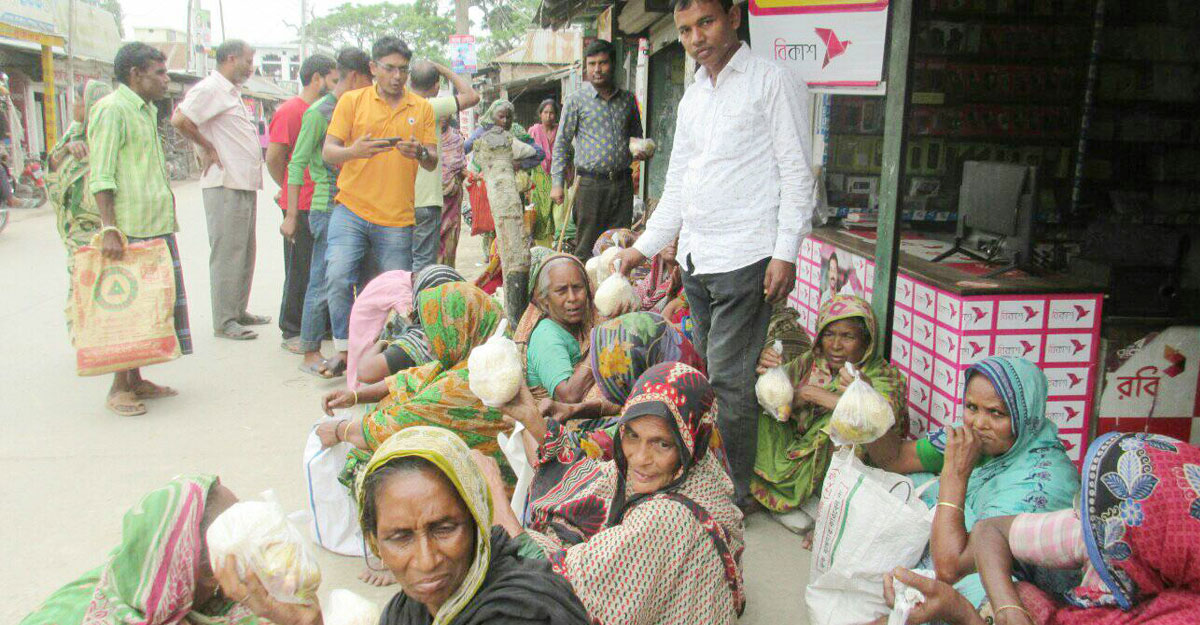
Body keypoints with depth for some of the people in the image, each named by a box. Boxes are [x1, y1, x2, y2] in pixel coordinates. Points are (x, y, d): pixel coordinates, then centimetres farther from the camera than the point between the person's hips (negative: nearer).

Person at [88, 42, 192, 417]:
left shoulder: (148, 110, 19)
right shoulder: (111, 110, -9)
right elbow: (101, 177, -16)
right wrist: (109, 228, -22)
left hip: (158, 226, 9)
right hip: (129, 230, -9)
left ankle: (136, 380, 20)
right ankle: (119, 389, 4)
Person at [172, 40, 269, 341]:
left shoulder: (231, 92, 19)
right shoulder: (209, 89, -11)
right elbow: (179, 119, -24)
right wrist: (207, 148, -14)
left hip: (245, 185, 10)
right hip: (225, 185, -10)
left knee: (244, 252, 15)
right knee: (227, 254, -6)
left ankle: (239, 312, 24)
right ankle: (224, 321, 0)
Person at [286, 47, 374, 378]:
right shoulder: (319, 112, -8)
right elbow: (297, 164, -9)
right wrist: (291, 215, -11)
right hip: (328, 210, -8)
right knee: (322, 283, -4)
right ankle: (310, 353, 4)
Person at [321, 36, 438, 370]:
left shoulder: (422, 108, 10)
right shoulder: (351, 101, 5)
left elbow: (433, 162, 8)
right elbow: (328, 152, -1)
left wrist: (420, 152, -16)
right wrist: (354, 151, -23)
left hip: (397, 218, 1)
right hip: (351, 209, -1)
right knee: (338, 276, -19)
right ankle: (344, 349, -2)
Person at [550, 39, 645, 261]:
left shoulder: (628, 99, 12)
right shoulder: (576, 100, 2)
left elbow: (636, 135, 28)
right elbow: (562, 144, 3)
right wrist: (557, 183, -3)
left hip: (622, 183, 3)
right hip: (590, 183, -3)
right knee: (587, 248, -1)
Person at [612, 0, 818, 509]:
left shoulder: (773, 83, -2)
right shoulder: (692, 97, 19)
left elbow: (797, 174, -7)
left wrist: (785, 253, -14)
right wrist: (646, 246, 19)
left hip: (746, 257, -7)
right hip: (695, 258, 7)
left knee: (729, 378, -7)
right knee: (712, 374, 11)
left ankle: (737, 492, 6)